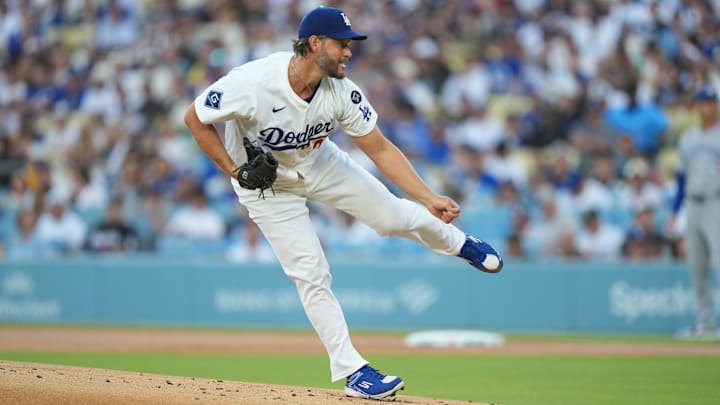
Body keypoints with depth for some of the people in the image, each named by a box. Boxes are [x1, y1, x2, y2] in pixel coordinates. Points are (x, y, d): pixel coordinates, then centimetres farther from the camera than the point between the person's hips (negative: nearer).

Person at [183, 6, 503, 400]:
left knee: (390, 214, 7)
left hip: (318, 164, 4)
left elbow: (381, 149, -15)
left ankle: (460, 244, 39)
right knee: (311, 275, -6)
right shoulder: (251, 83, -37)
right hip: (268, 185, -4)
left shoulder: (341, 92, -23)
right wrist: (235, 172, -24)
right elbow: (195, 118, -23)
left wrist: (429, 198, -22)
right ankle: (352, 371, 2)